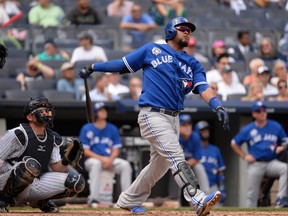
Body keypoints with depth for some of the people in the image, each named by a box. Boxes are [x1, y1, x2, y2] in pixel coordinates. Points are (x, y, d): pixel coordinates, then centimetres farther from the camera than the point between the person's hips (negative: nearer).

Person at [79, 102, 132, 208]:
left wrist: (110, 159, -17)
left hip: (110, 159, 4)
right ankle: (93, 198, -43)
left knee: (125, 164, -23)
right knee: (96, 163, -39)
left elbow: (116, 150, 7)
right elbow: (85, 151, -7)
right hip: (92, 159, -4)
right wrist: (102, 159, -20)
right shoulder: (86, 129, -2)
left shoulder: (113, 129, 9)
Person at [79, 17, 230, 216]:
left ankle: (129, 200, 30)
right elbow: (123, 65, 10)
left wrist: (218, 107, -19)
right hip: (153, 115, -7)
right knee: (176, 156, -19)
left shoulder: (192, 64, 13)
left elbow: (203, 87, -1)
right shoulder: (153, 50, 3)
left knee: (161, 164, 13)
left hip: (174, 118, 7)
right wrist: (93, 67, 11)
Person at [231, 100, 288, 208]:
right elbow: (234, 143, 12)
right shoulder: (247, 130, 3)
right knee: (251, 195, 1)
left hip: (272, 162, 0)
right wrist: (244, 156, 1)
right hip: (255, 165, 0)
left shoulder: (276, 126, 4)